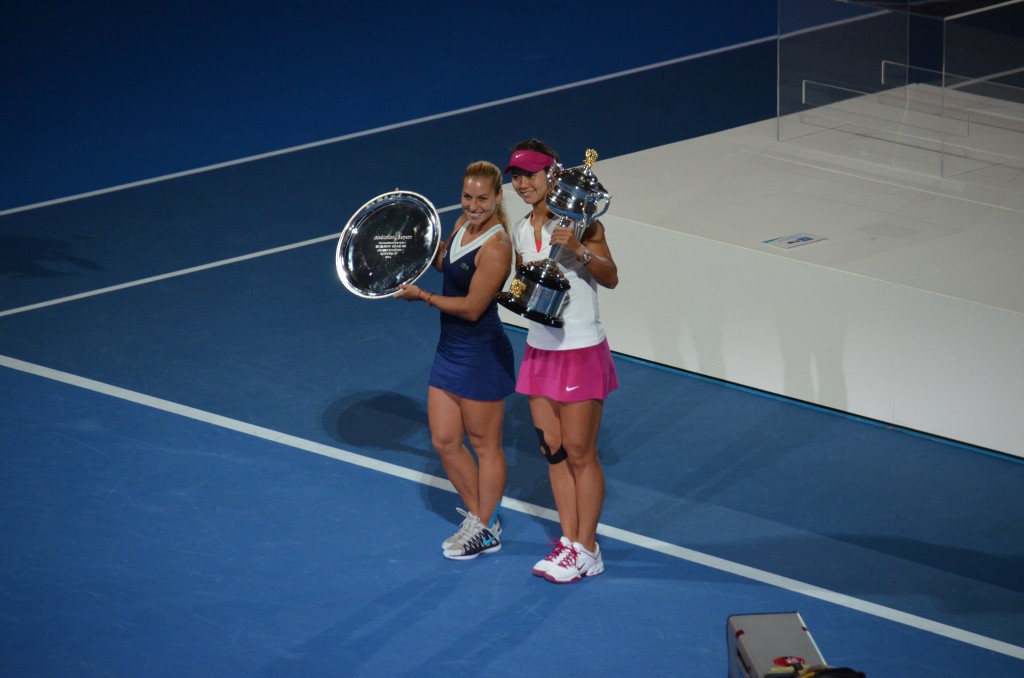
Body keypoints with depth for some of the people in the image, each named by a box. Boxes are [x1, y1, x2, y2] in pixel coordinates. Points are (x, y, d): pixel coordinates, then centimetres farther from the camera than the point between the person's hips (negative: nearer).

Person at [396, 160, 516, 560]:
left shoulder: (495, 247, -22)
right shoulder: (463, 224, 3)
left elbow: (472, 308, -22)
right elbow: (443, 262, 21)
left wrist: (421, 296, -17)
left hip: (482, 357, -9)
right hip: (450, 350, 9)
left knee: (484, 444, 7)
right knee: (444, 441, 12)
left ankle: (485, 532, 22)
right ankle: (479, 517, 28)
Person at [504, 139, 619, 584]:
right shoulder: (521, 232, 8)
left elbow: (610, 277, -18)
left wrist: (579, 249, -32)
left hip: (581, 351, -7)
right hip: (540, 348, 7)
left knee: (580, 454, -1)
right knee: (553, 451, 9)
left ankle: (586, 550, 7)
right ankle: (569, 541, 18)